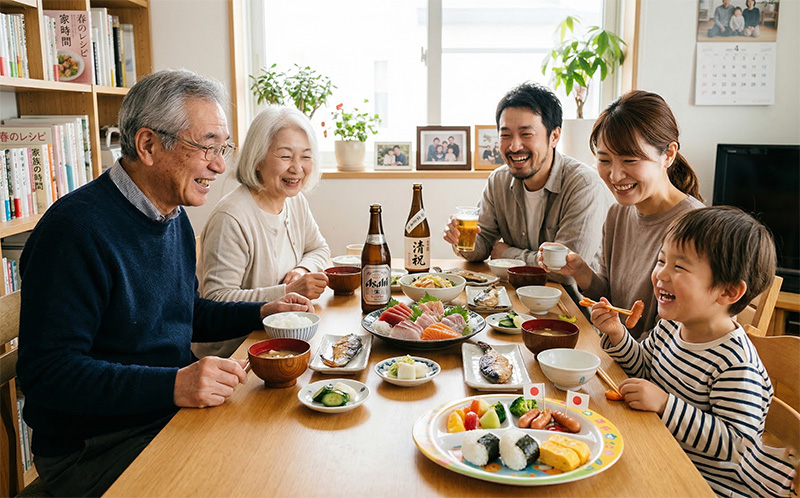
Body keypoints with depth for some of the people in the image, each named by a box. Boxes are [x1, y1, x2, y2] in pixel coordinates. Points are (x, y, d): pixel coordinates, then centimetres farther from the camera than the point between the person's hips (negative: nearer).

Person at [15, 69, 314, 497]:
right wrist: (173, 385, -32)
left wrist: (262, 312, 7)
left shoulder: (176, 217, 9)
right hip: (94, 447, -8)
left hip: (173, 412, 8)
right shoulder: (76, 227, -21)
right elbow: (45, 371, -23)